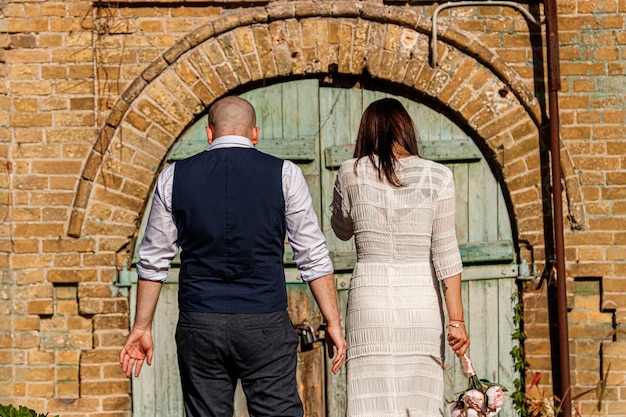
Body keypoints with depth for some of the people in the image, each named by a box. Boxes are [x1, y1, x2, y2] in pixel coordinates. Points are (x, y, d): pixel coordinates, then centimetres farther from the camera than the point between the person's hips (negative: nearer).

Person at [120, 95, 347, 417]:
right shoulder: (284, 174, 1)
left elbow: (153, 261, 9)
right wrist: (332, 322, 6)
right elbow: (313, 257, 1)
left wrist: (142, 326, 16)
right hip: (265, 324, -2)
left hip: (198, 325, 2)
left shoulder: (175, 177, 6)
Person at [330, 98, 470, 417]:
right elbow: (445, 253, -4)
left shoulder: (351, 174, 0)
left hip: (369, 300, 0)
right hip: (421, 299, 0)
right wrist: (456, 319, -2)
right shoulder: (437, 177, -1)